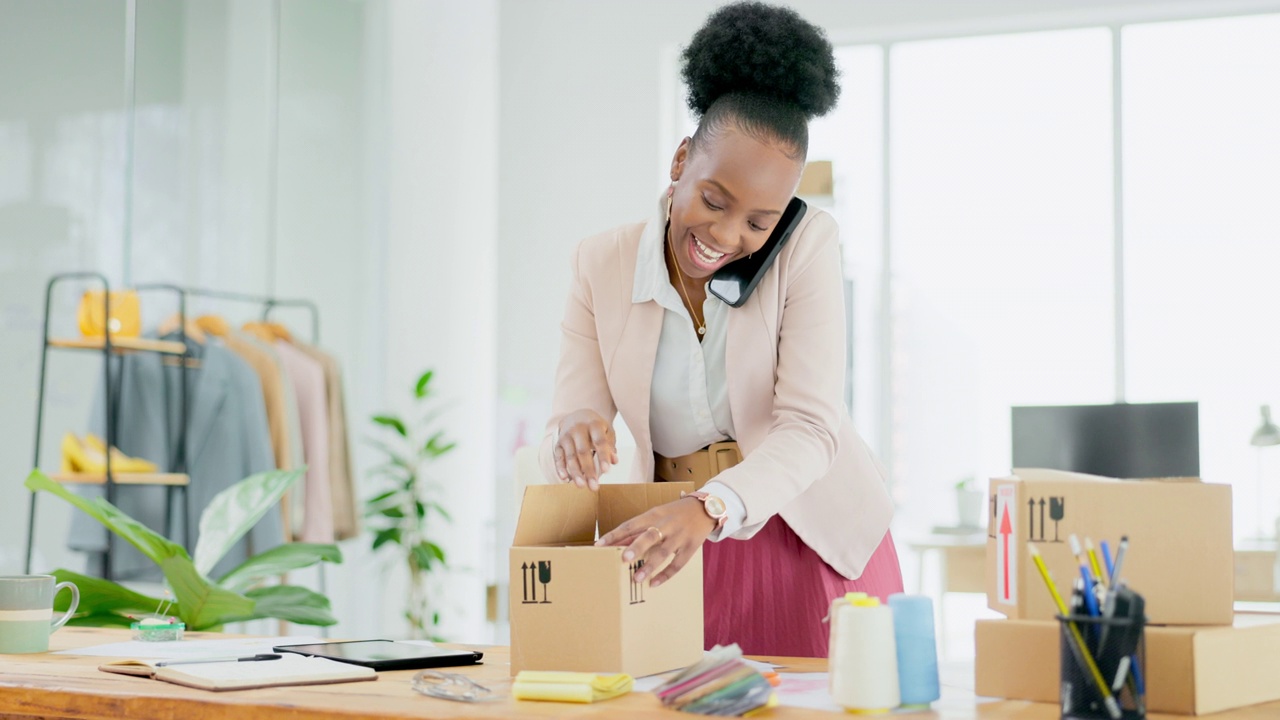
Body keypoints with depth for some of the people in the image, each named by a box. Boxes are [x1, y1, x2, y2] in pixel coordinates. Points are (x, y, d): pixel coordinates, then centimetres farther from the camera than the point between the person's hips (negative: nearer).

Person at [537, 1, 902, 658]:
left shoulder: (806, 246, -11)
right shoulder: (600, 267, -5)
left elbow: (810, 429, -21)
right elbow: (557, 454, -6)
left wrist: (710, 508, -39)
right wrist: (573, 433, -32)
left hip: (810, 542, -1)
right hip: (677, 552, 2)